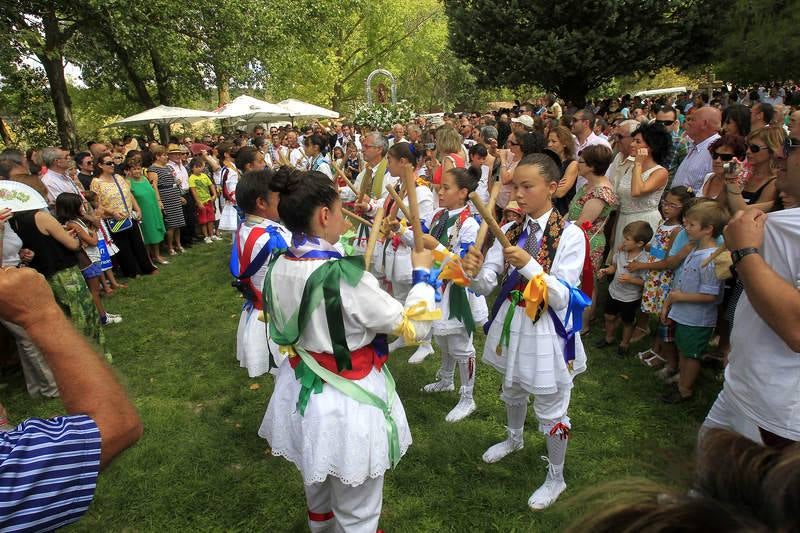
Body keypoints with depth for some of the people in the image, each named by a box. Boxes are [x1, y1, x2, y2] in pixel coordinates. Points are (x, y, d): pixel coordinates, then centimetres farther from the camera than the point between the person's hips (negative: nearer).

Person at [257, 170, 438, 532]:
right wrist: (422, 274, -7)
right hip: (347, 404, -8)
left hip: (301, 391, 8)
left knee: (316, 484, 36)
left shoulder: (278, 269, -7)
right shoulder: (345, 278, -31)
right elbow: (415, 327, -21)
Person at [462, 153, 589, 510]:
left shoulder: (570, 235, -16)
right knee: (512, 391, 28)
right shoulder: (510, 231, -3)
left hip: (547, 330, -5)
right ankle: (514, 439, 58)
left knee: (549, 409, 11)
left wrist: (529, 265, -33)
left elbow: (562, 297, -20)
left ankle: (555, 478, 36)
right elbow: (485, 285, -8)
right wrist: (475, 271, -31)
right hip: (511, 323, 5)